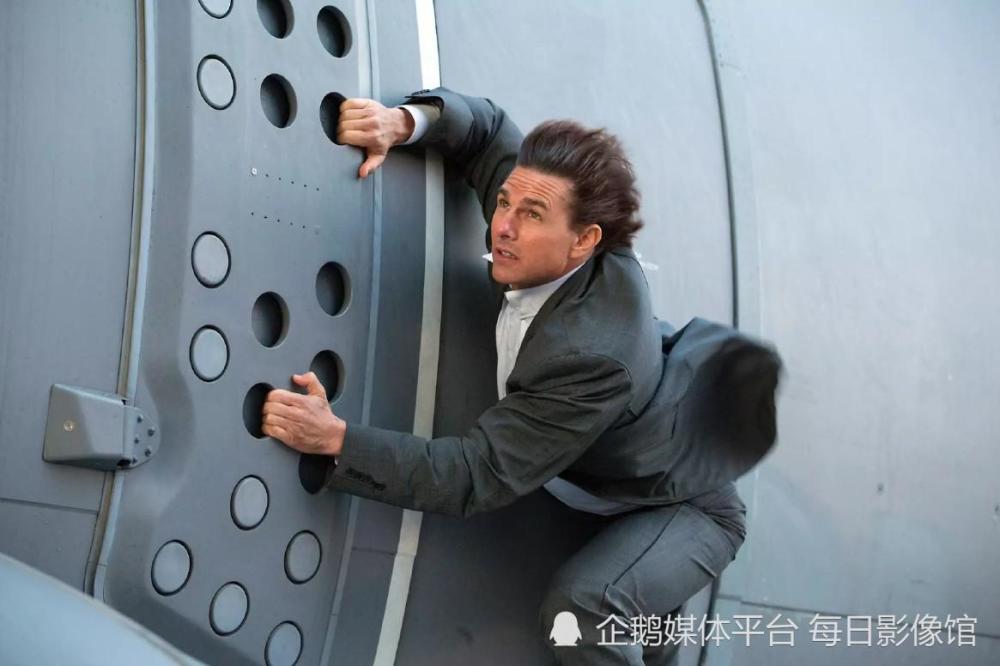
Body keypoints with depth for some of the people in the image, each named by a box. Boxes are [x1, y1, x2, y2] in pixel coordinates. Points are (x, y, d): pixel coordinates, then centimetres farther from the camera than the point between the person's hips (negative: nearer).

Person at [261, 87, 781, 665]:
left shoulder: (590, 355, -40)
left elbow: (474, 477, -39)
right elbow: (487, 129, -5)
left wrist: (335, 439, -45)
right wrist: (404, 122, -26)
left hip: (685, 510, -9)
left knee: (582, 605, -30)